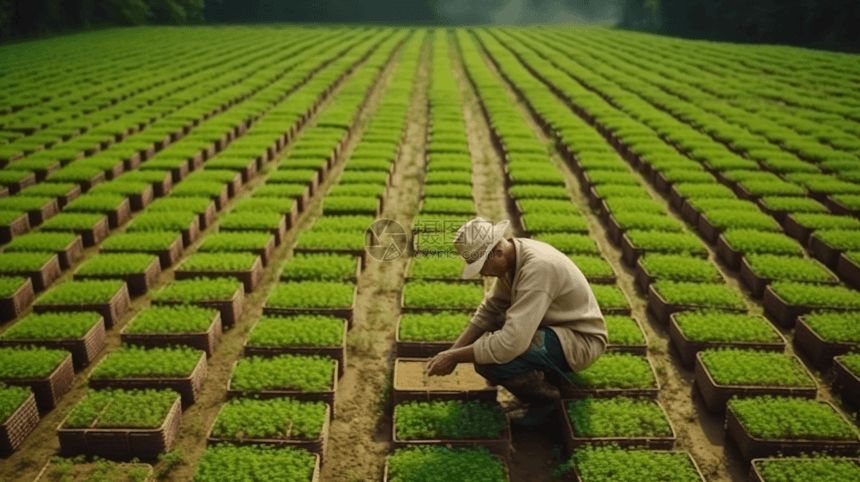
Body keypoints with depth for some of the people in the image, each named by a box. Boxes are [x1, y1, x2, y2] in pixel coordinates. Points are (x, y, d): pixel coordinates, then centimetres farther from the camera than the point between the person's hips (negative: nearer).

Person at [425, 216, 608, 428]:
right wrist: (452, 351, -6)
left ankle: (544, 397, -1)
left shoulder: (537, 268, -32)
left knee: (490, 359, -29)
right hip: (554, 326, 9)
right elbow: (490, 309, 5)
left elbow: (511, 343, -37)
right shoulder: (511, 256, -3)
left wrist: (455, 357, -27)